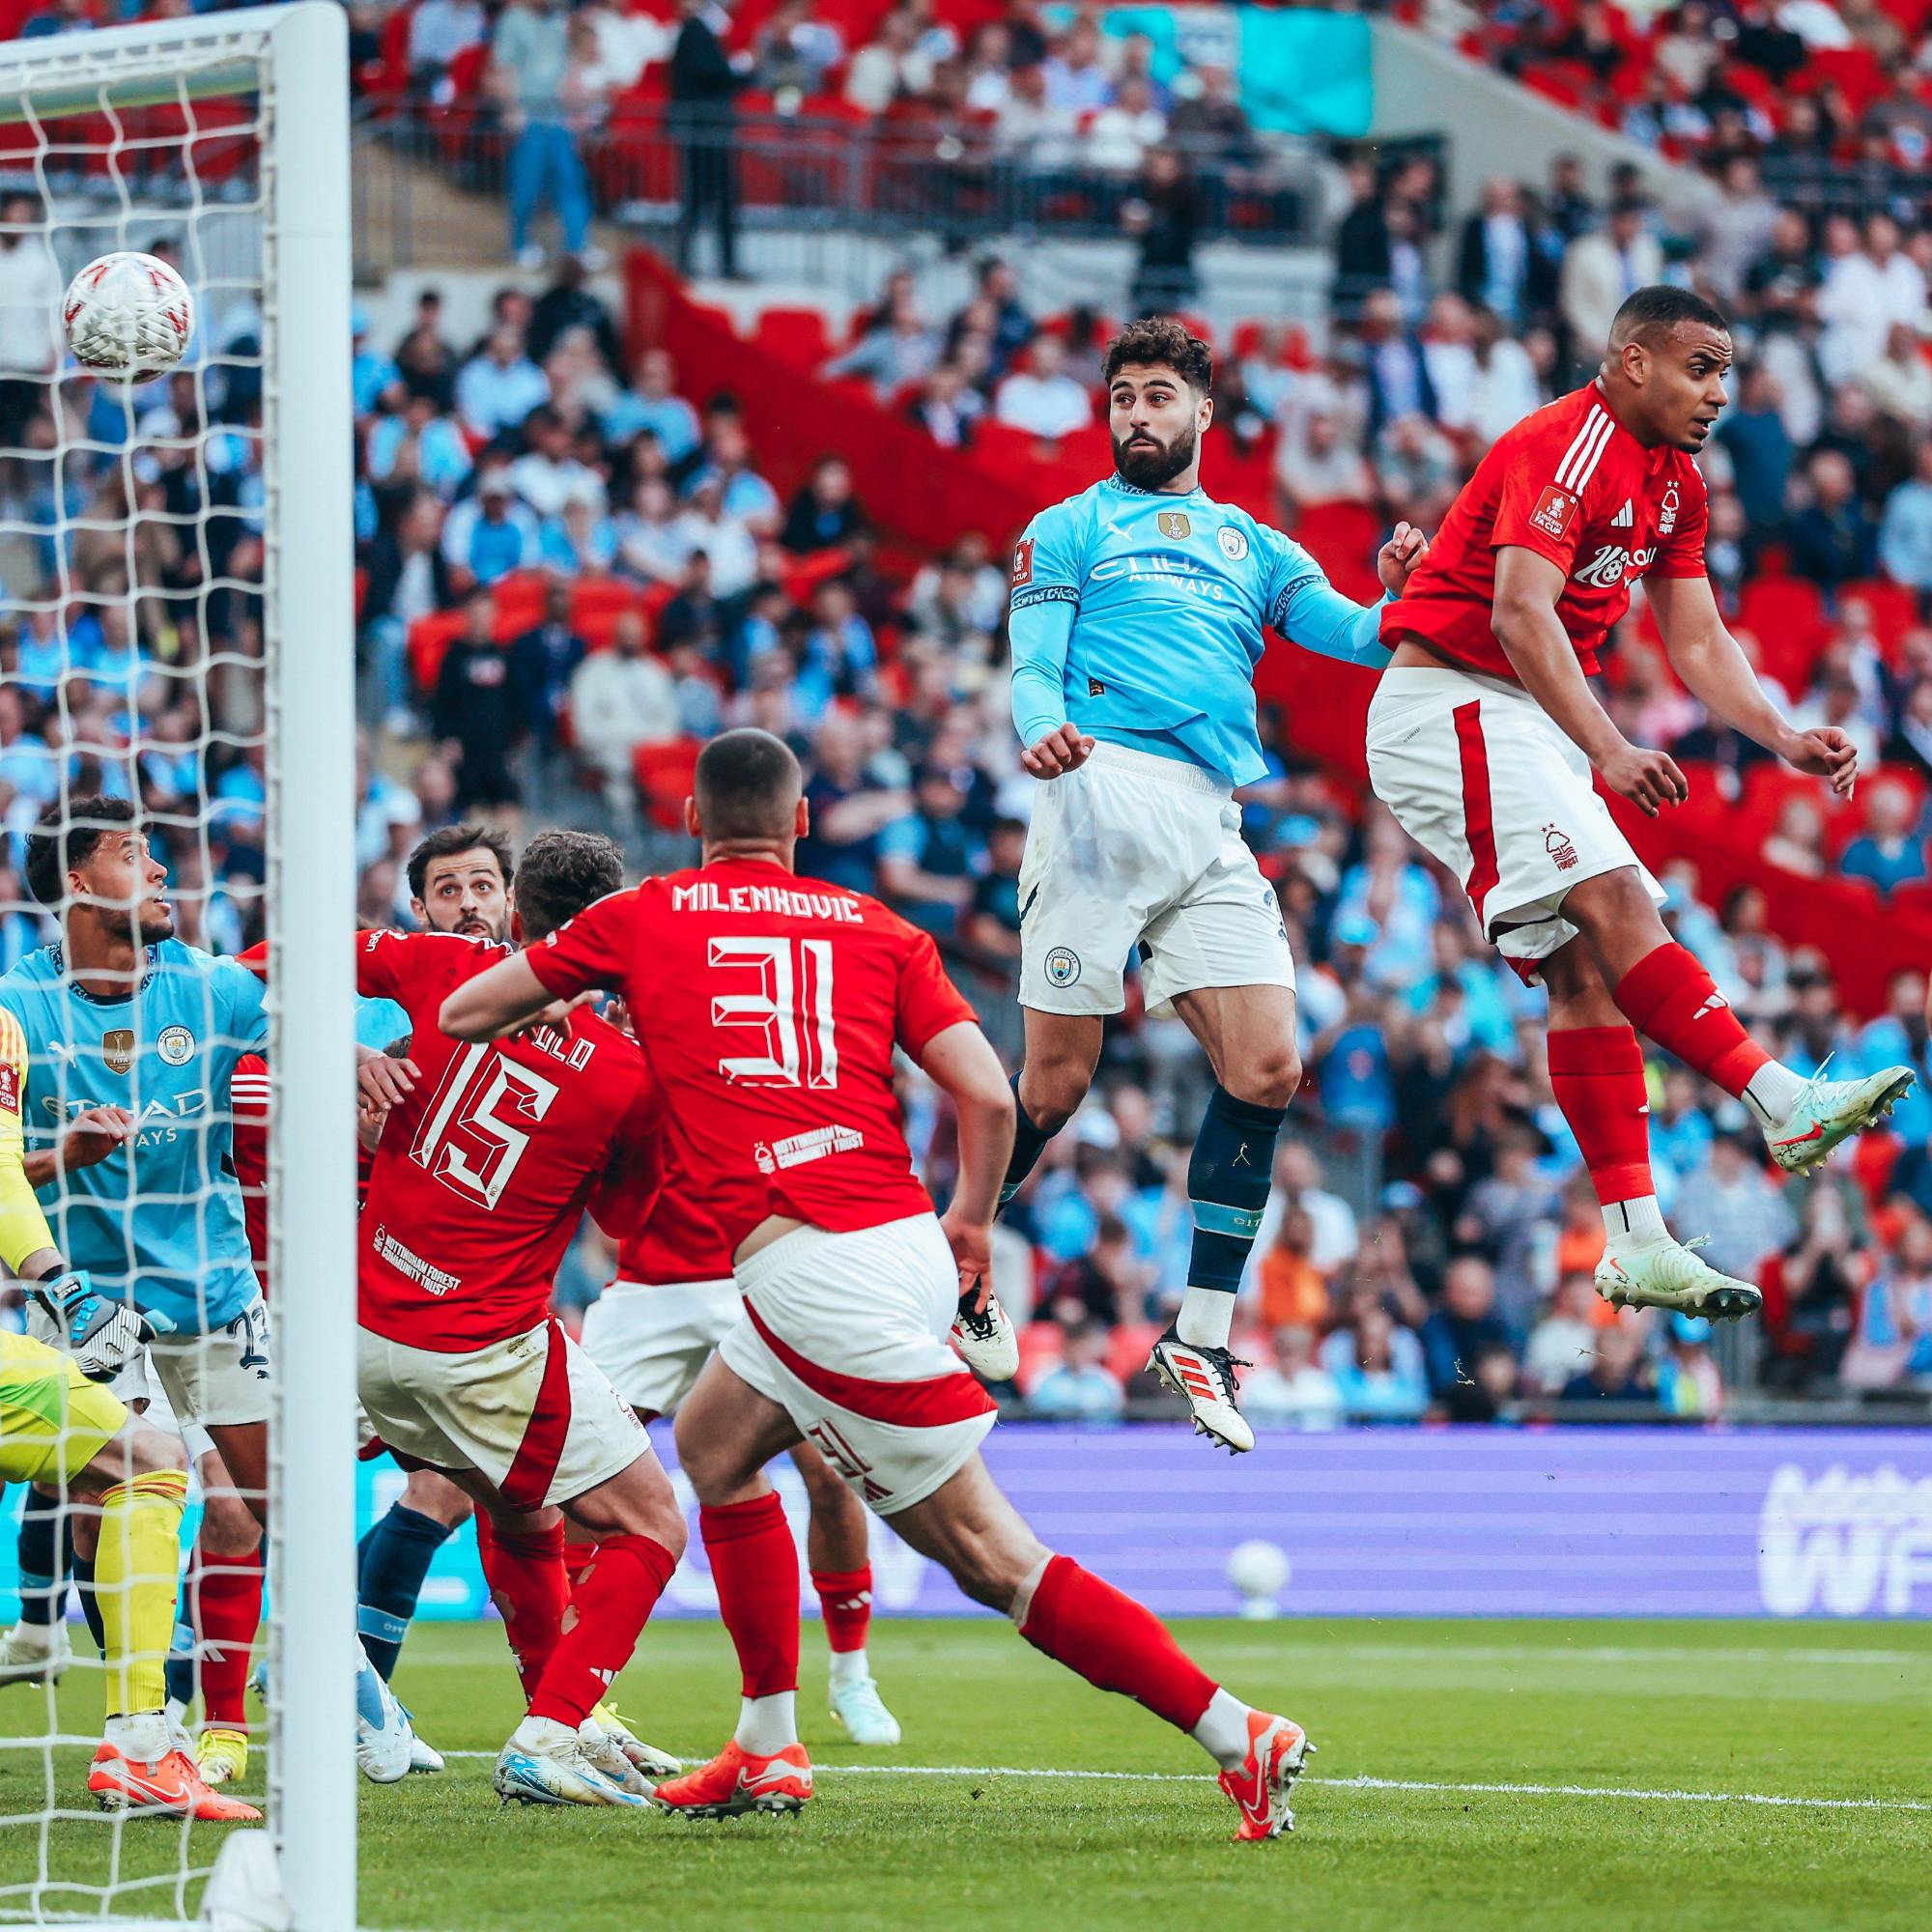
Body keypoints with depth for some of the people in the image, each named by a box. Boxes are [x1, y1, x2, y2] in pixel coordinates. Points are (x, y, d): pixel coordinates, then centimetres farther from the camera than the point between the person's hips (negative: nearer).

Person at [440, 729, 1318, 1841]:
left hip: (812, 1271, -6)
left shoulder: (643, 921, 9)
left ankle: (1240, 1736, -12)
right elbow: (988, 1094, 4)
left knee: (993, 1556, -4)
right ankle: (769, 1751, 26)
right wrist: (973, 1222, 21)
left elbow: (462, 1016, 19)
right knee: (713, 1444, 28)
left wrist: (565, 995, 39)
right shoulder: (880, 931, 14)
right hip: (904, 1239, 6)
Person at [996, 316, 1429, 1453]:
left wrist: (1402, 599, -11)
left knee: (1268, 1071, -8)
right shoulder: (1070, 530, 16)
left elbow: (1356, 636, 13)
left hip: (1213, 829, 4)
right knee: (1056, 1083, -8)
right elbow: (1034, 670, 6)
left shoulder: (1254, 547, 26)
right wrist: (1043, 731, -18)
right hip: (1104, 796, -4)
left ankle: (1203, 1339, -1)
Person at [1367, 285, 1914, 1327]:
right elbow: (1520, 613, -28)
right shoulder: (1566, 447, -17)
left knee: (1585, 967, 0)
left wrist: (1785, 738, 0)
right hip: (1450, 703, -10)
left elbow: (1698, 642, 16)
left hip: (1533, 724, 10)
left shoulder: (1675, 484, 14)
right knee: (1613, 905, -22)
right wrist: (1609, 751, -35)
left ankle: (1634, 1246, -5)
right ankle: (1784, 1106, -31)